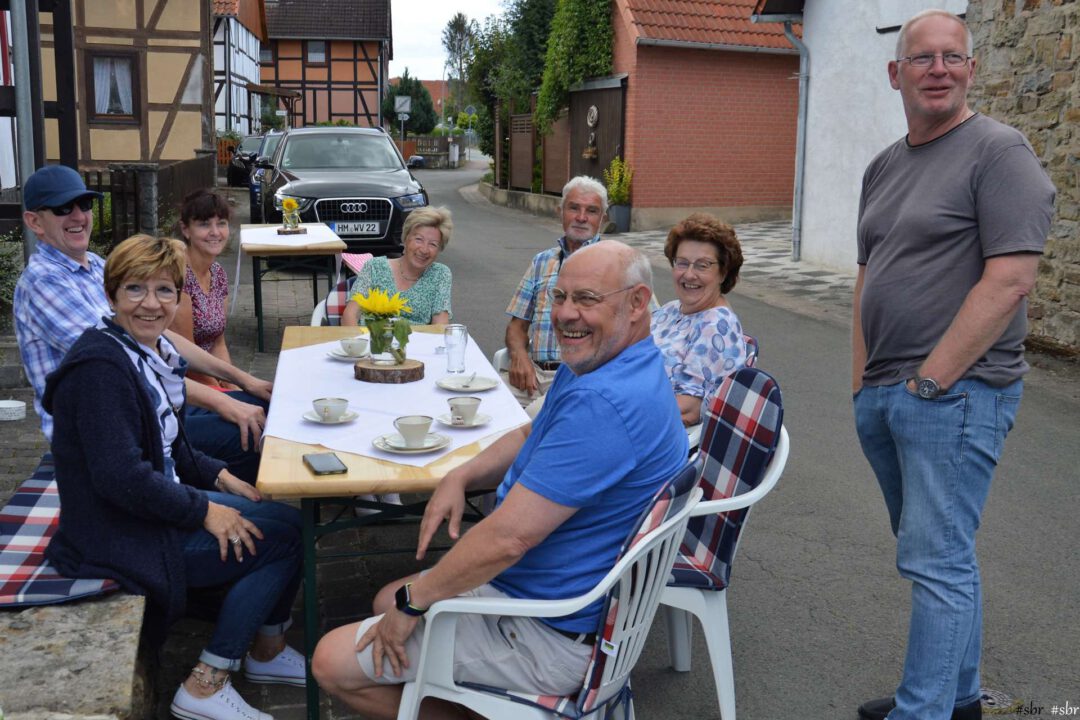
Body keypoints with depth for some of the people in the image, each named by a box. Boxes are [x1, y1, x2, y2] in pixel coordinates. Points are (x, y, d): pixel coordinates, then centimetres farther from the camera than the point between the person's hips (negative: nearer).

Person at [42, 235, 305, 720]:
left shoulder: (150, 352, 7)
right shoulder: (101, 365, -22)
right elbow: (120, 476, -28)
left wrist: (219, 477, 4)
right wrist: (203, 510, -19)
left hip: (151, 505, 9)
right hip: (119, 536, -9)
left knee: (289, 512, 6)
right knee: (284, 533, -11)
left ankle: (267, 649, 21)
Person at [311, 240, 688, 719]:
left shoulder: (603, 403, -32)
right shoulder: (589, 367, 4)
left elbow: (506, 538, -31)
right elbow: (531, 437, 20)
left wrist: (411, 602, -16)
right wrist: (461, 476, 0)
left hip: (549, 634, -11)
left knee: (333, 664, -7)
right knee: (386, 602, 25)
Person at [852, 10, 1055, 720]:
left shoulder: (998, 151, -9)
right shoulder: (885, 166, 15)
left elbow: (1011, 279, -18)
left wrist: (930, 379, -16)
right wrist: (863, 380, 11)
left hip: (956, 392, -8)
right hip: (883, 395, 8)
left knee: (937, 562, -4)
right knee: (938, 553, 17)